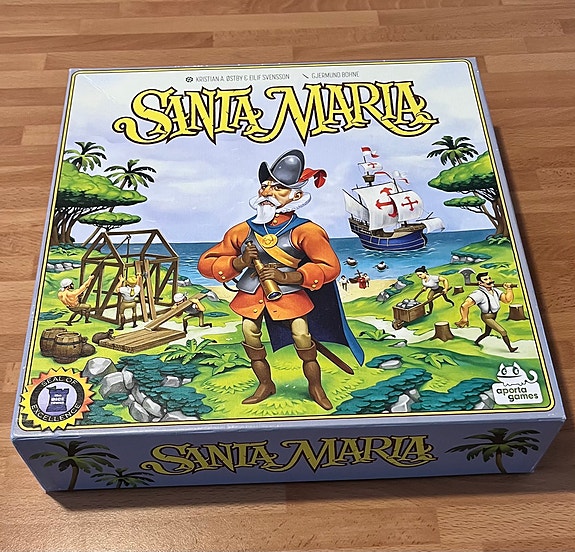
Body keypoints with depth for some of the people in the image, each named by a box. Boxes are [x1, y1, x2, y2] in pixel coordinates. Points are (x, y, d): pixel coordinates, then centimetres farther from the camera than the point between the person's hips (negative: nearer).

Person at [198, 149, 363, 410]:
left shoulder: (305, 231, -13)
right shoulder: (243, 231, -6)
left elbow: (330, 267, -17)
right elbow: (206, 264, -3)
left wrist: (287, 276, -25)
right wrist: (239, 263, -23)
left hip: (290, 294, -3)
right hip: (251, 295, 3)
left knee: (303, 338, -5)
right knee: (250, 337, 6)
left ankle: (315, 387, 21)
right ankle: (265, 385, 31)